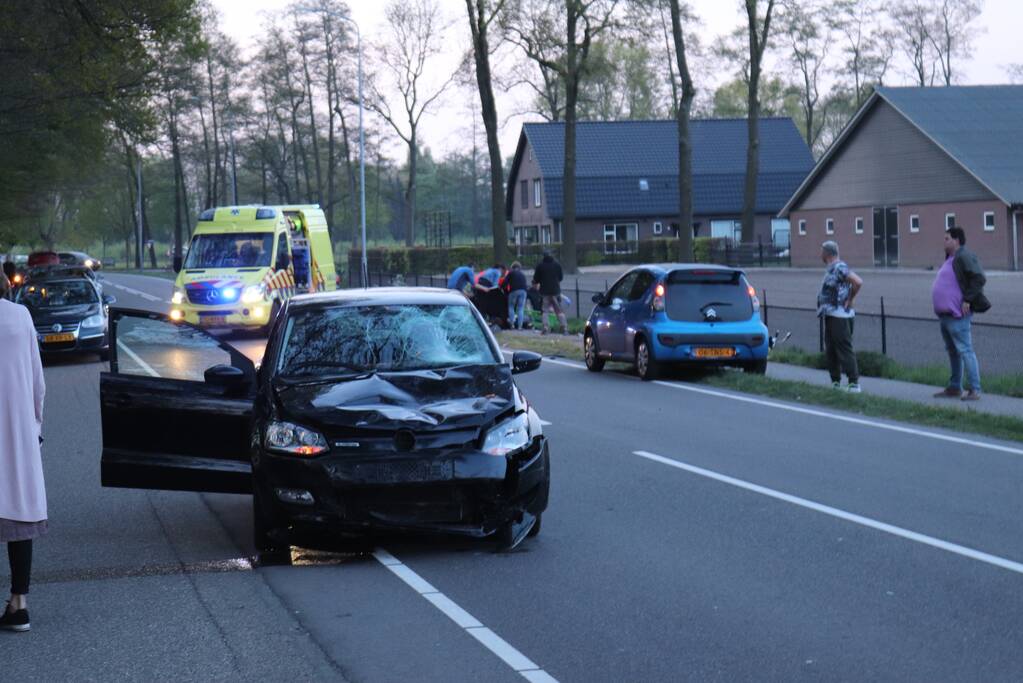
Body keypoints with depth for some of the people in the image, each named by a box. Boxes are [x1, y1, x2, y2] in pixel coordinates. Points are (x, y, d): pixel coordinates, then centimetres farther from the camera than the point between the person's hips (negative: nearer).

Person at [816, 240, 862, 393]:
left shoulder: (839, 268, -15)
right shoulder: (831, 269, 15)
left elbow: (858, 282, -24)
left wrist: (850, 300, -14)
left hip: (839, 316, -10)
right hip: (830, 316, 10)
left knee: (844, 349, -11)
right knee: (830, 350, 13)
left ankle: (854, 382, -12)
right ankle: (835, 382, 19)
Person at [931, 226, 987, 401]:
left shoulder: (964, 257, -14)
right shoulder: (951, 258, 17)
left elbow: (979, 279, -22)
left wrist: (967, 300, -22)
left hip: (957, 315, -11)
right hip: (945, 314, 11)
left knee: (965, 351, -11)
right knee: (952, 352, 16)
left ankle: (975, 390, -12)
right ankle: (954, 388, 25)